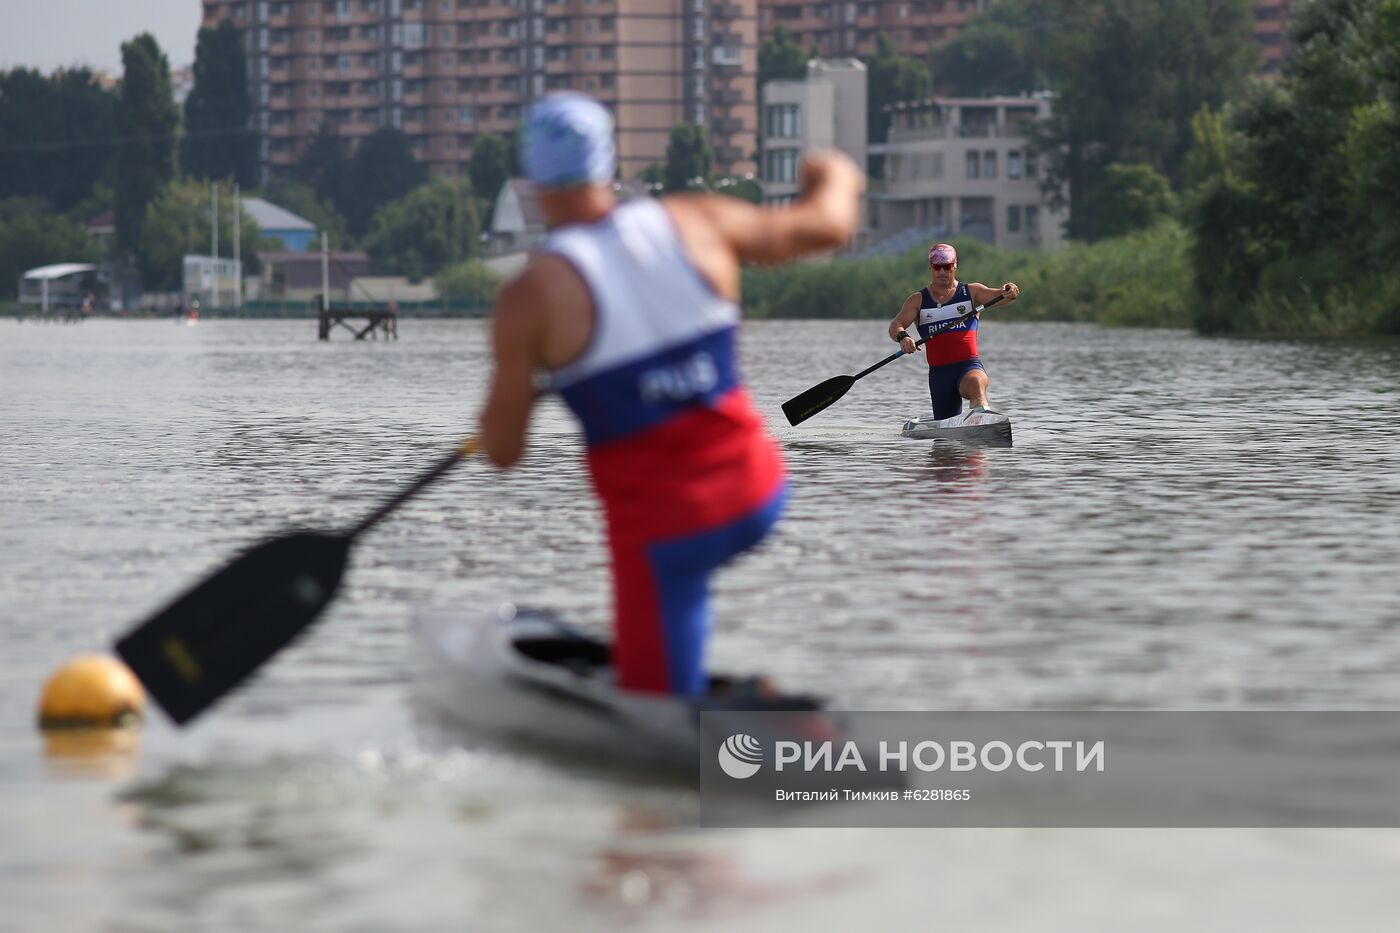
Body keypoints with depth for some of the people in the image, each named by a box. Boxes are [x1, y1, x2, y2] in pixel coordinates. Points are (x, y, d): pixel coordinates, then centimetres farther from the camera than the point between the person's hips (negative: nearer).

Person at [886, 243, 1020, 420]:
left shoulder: (971, 292, 8)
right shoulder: (918, 300, 9)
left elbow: (998, 296, -4)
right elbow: (896, 325, -1)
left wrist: (1009, 293, -29)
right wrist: (902, 336, -25)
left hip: (970, 366, -3)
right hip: (939, 371, 3)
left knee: (975, 382, -38)